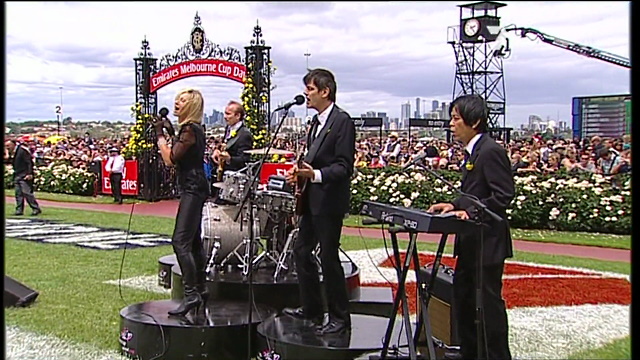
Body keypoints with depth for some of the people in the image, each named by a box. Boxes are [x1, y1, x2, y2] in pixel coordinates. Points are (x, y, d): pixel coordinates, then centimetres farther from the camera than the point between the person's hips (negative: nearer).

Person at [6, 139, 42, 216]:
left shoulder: (22, 150, -11)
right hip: (17, 176, 9)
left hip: (24, 176, -9)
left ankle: (36, 209, -7)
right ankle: (19, 210, 10)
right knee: (18, 193, 6)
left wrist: (30, 174, -20)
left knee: (26, 192, -12)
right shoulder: (11, 153, 14)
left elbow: (29, 162, -15)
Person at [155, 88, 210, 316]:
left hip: (192, 189, -11)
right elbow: (175, 159, 19)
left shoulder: (189, 130, -14)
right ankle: (200, 289, 24)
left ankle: (191, 294, -17)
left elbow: (170, 159, -18)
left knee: (180, 241, -15)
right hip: (193, 188, 11)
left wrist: (160, 135, -7)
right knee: (193, 241, 16)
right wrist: (169, 133, 14)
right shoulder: (192, 129, 16)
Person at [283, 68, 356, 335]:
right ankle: (311, 309, 28)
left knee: (328, 258, -3)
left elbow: (344, 166, -18)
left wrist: (315, 174, -28)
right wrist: (300, 172, 5)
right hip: (311, 200, 10)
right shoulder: (316, 121, 15)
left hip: (329, 201, -10)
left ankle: (340, 318, 9)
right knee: (301, 251, 15)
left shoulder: (342, 121, -13)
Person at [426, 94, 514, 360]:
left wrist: (470, 212, -24)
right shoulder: (472, 152, 14)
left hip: (487, 241, -10)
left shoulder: (491, 151, -17)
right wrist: (455, 205, 5)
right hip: (471, 241, 10)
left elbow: (503, 195, -21)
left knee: (489, 301, -1)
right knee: (463, 298, 16)